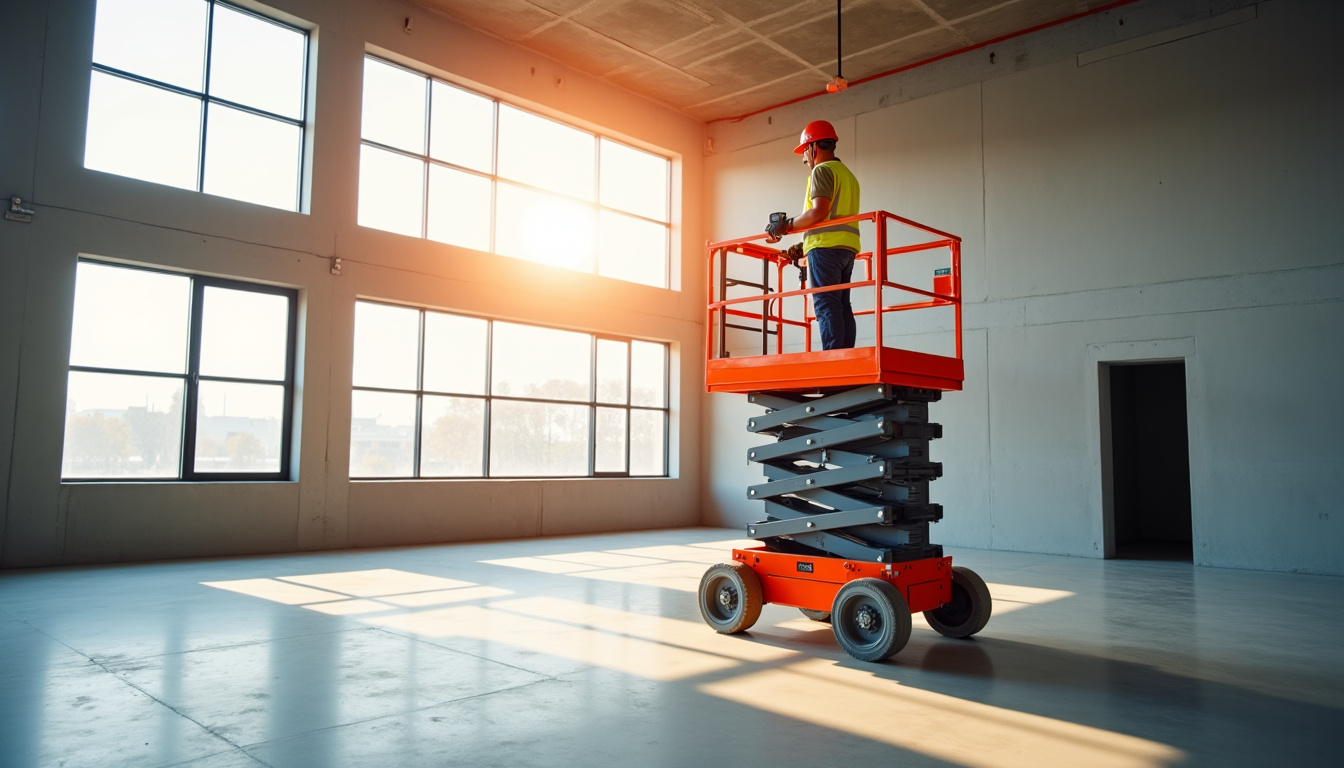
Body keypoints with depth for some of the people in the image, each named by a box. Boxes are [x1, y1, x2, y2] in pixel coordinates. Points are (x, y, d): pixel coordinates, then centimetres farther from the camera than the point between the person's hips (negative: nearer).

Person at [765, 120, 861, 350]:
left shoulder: (822, 170, -2)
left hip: (825, 245, -9)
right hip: (847, 247, 9)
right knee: (842, 306, 5)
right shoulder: (848, 175, 27)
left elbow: (820, 211, -16)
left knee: (826, 305, -12)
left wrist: (787, 225, -6)